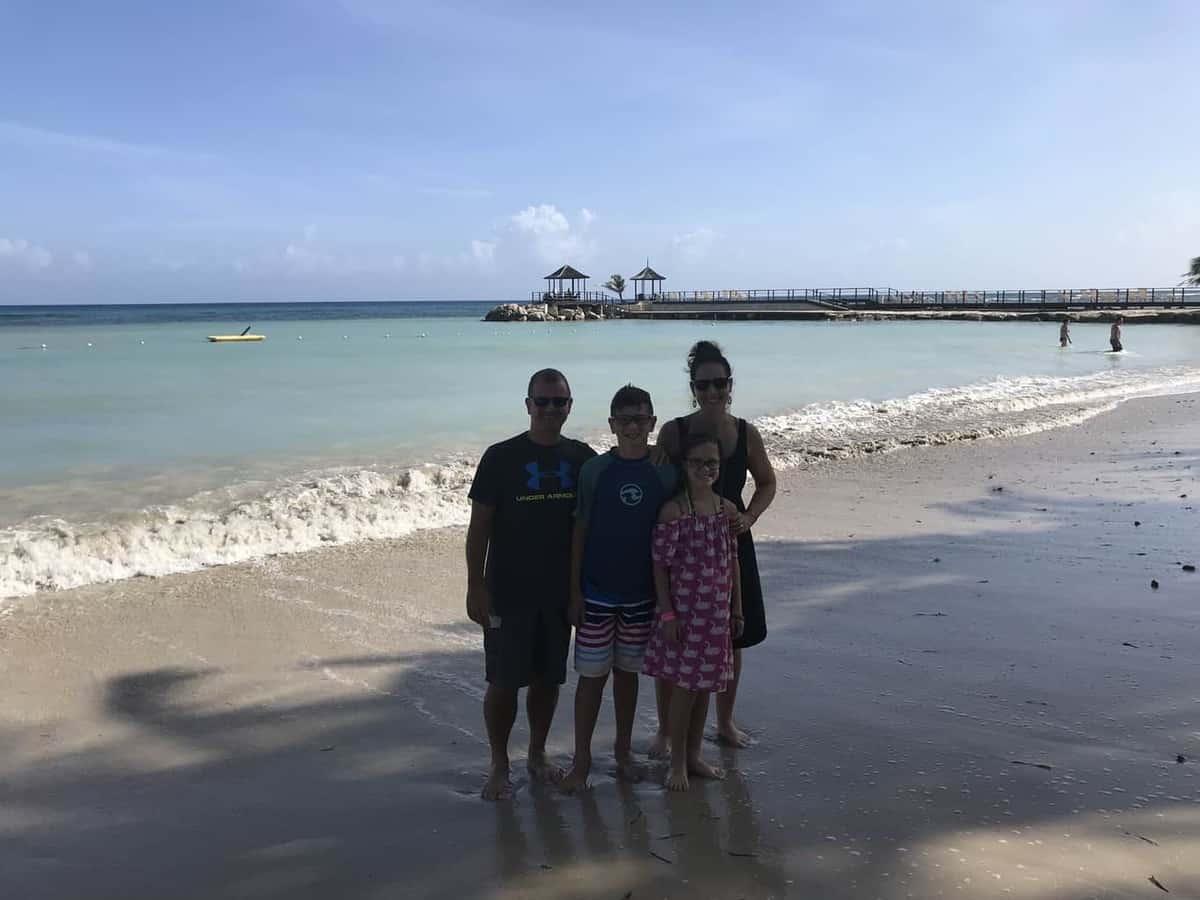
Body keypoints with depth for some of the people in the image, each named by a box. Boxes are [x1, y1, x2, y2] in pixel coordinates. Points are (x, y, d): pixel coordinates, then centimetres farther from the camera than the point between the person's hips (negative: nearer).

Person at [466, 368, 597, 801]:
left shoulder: (582, 457, 3)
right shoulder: (501, 456, -7)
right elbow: (480, 525, -6)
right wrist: (475, 586, -10)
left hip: (559, 591, 3)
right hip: (508, 591, -3)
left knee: (548, 678, 13)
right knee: (504, 681, 3)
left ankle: (537, 756, 31)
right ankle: (499, 765, 21)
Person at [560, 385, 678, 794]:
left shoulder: (665, 473, -2)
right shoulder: (594, 470, -5)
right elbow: (580, 531, -2)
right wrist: (574, 591, -5)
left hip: (642, 593, 2)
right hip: (597, 592, -1)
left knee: (628, 672, 14)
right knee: (592, 675, 3)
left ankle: (623, 751, 30)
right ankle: (582, 759, 15)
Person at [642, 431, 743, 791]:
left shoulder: (727, 509, 4)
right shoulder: (673, 510, -11)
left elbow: (733, 562, 9)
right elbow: (660, 565, -11)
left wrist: (737, 610, 9)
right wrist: (667, 614, -13)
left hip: (717, 613, 5)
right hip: (684, 611, -5)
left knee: (705, 684, 14)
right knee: (684, 686, 2)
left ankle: (694, 755, 29)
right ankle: (677, 762, 18)